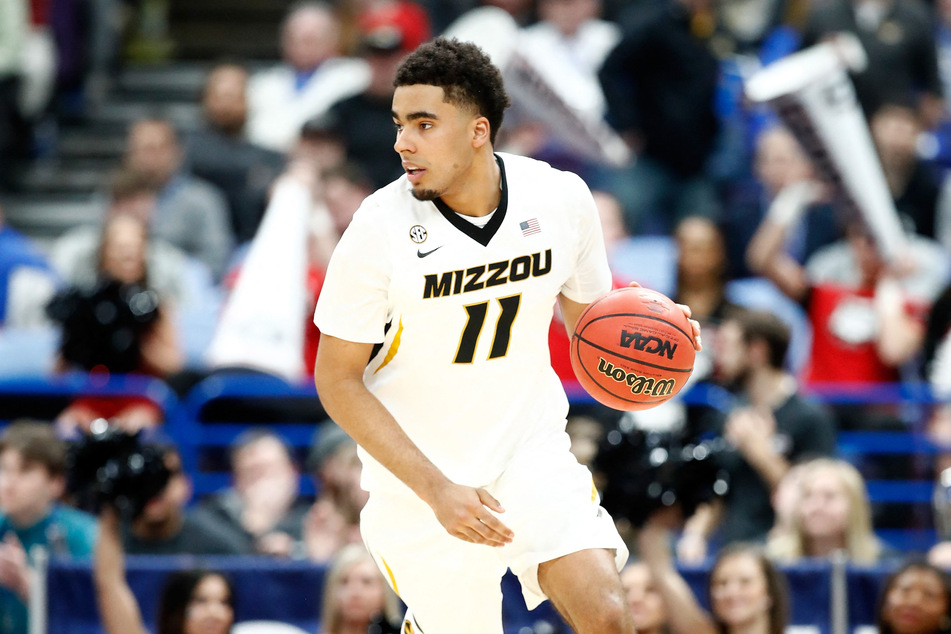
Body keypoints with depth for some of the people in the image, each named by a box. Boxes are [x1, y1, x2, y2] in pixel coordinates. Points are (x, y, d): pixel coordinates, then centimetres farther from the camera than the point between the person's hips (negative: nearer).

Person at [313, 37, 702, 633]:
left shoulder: (560, 198, -9)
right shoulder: (381, 228, -17)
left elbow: (588, 314, 10)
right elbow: (338, 381, -11)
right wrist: (437, 490, -18)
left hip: (530, 447, 2)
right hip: (419, 474, -2)